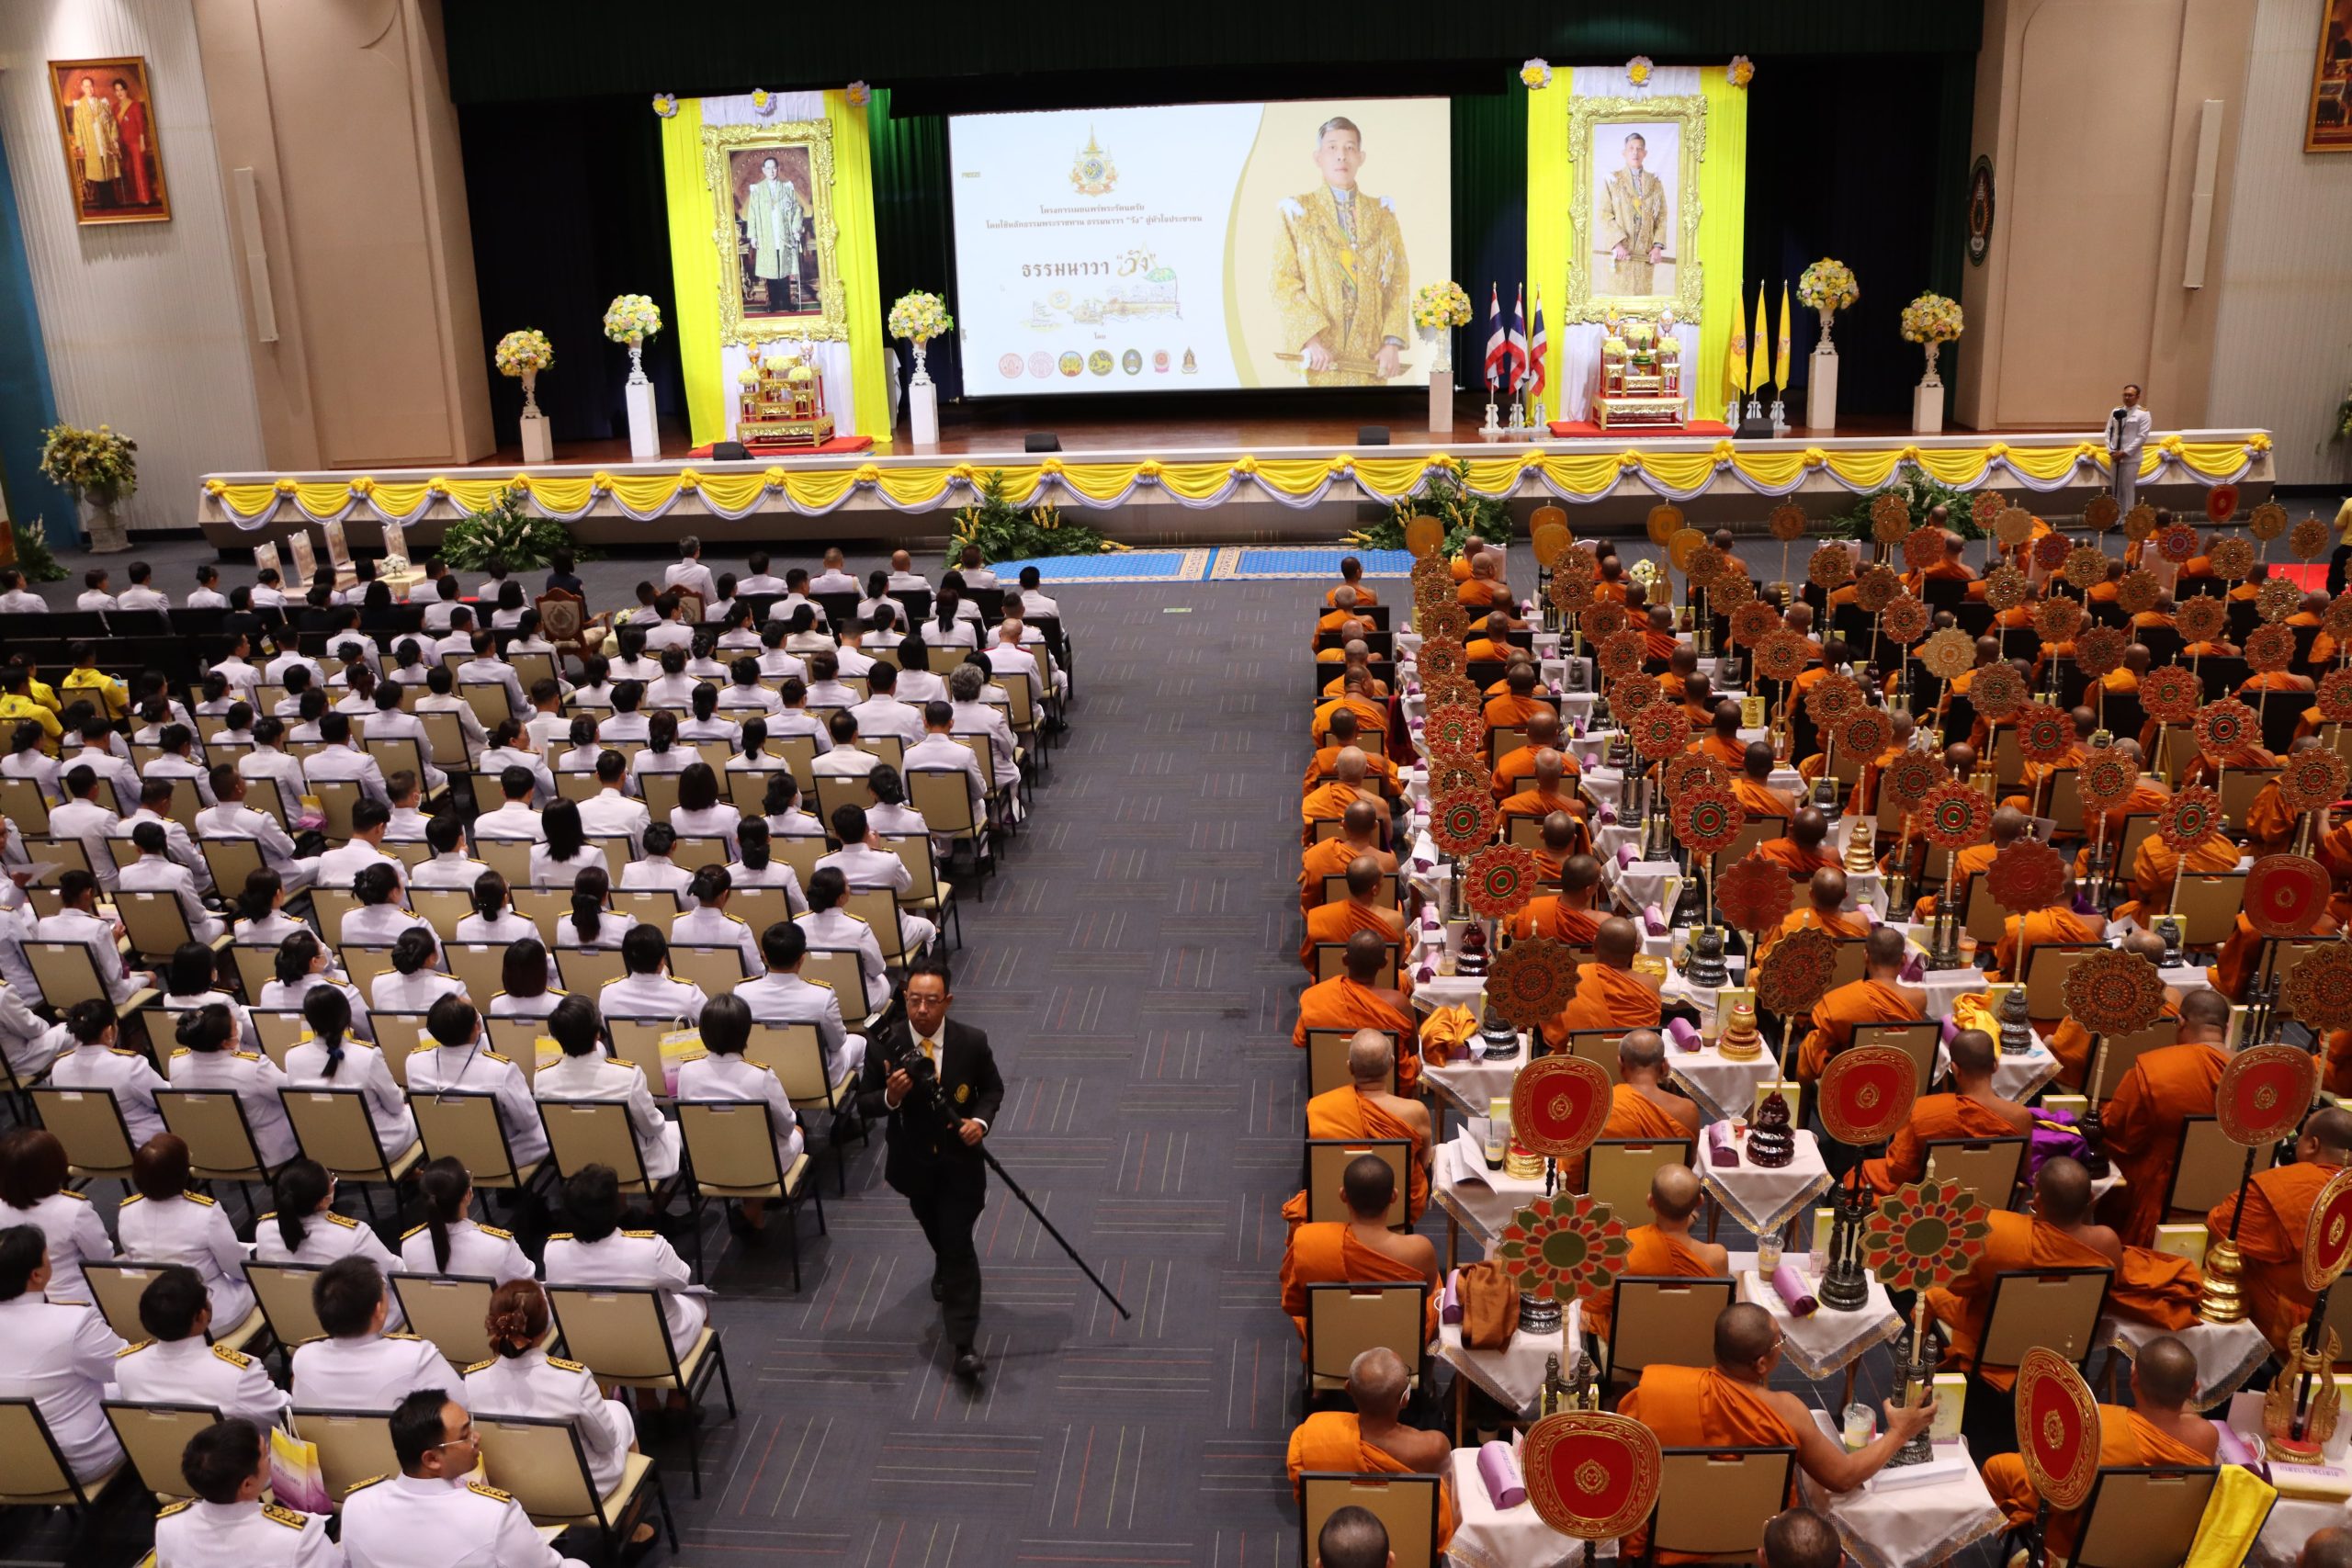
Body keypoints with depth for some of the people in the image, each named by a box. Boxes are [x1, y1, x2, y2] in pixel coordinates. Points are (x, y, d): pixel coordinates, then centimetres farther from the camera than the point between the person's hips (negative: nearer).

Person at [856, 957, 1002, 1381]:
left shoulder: (972, 1041, -16)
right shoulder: (884, 1044, -17)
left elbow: (993, 1089, -1)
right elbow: (864, 1104, -10)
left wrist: (981, 1120, -21)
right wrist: (890, 1096, -32)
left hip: (960, 1159, -2)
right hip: (913, 1160, 2)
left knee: (958, 1244, -6)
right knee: (935, 1230, 26)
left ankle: (964, 1345, -3)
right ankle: (945, 1268, 61)